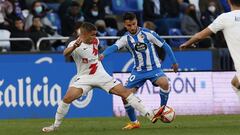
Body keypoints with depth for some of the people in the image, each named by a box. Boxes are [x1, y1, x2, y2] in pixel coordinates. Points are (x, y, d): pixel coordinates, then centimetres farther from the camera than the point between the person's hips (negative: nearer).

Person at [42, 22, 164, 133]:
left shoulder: (95, 41, -1)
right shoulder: (75, 44, -20)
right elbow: (66, 53, -45)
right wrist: (74, 46, -63)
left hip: (101, 75, 4)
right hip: (84, 77, -4)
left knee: (124, 92, -6)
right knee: (67, 98, -23)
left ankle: (149, 115, -5)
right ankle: (55, 125, -4)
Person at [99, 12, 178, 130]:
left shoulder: (147, 33, -11)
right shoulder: (126, 38, -6)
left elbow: (164, 45, -2)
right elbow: (114, 47, -26)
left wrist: (174, 62, 1)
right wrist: (103, 54, -47)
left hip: (154, 68, -3)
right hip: (138, 71, 3)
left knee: (164, 83, -33)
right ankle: (134, 122, 14)